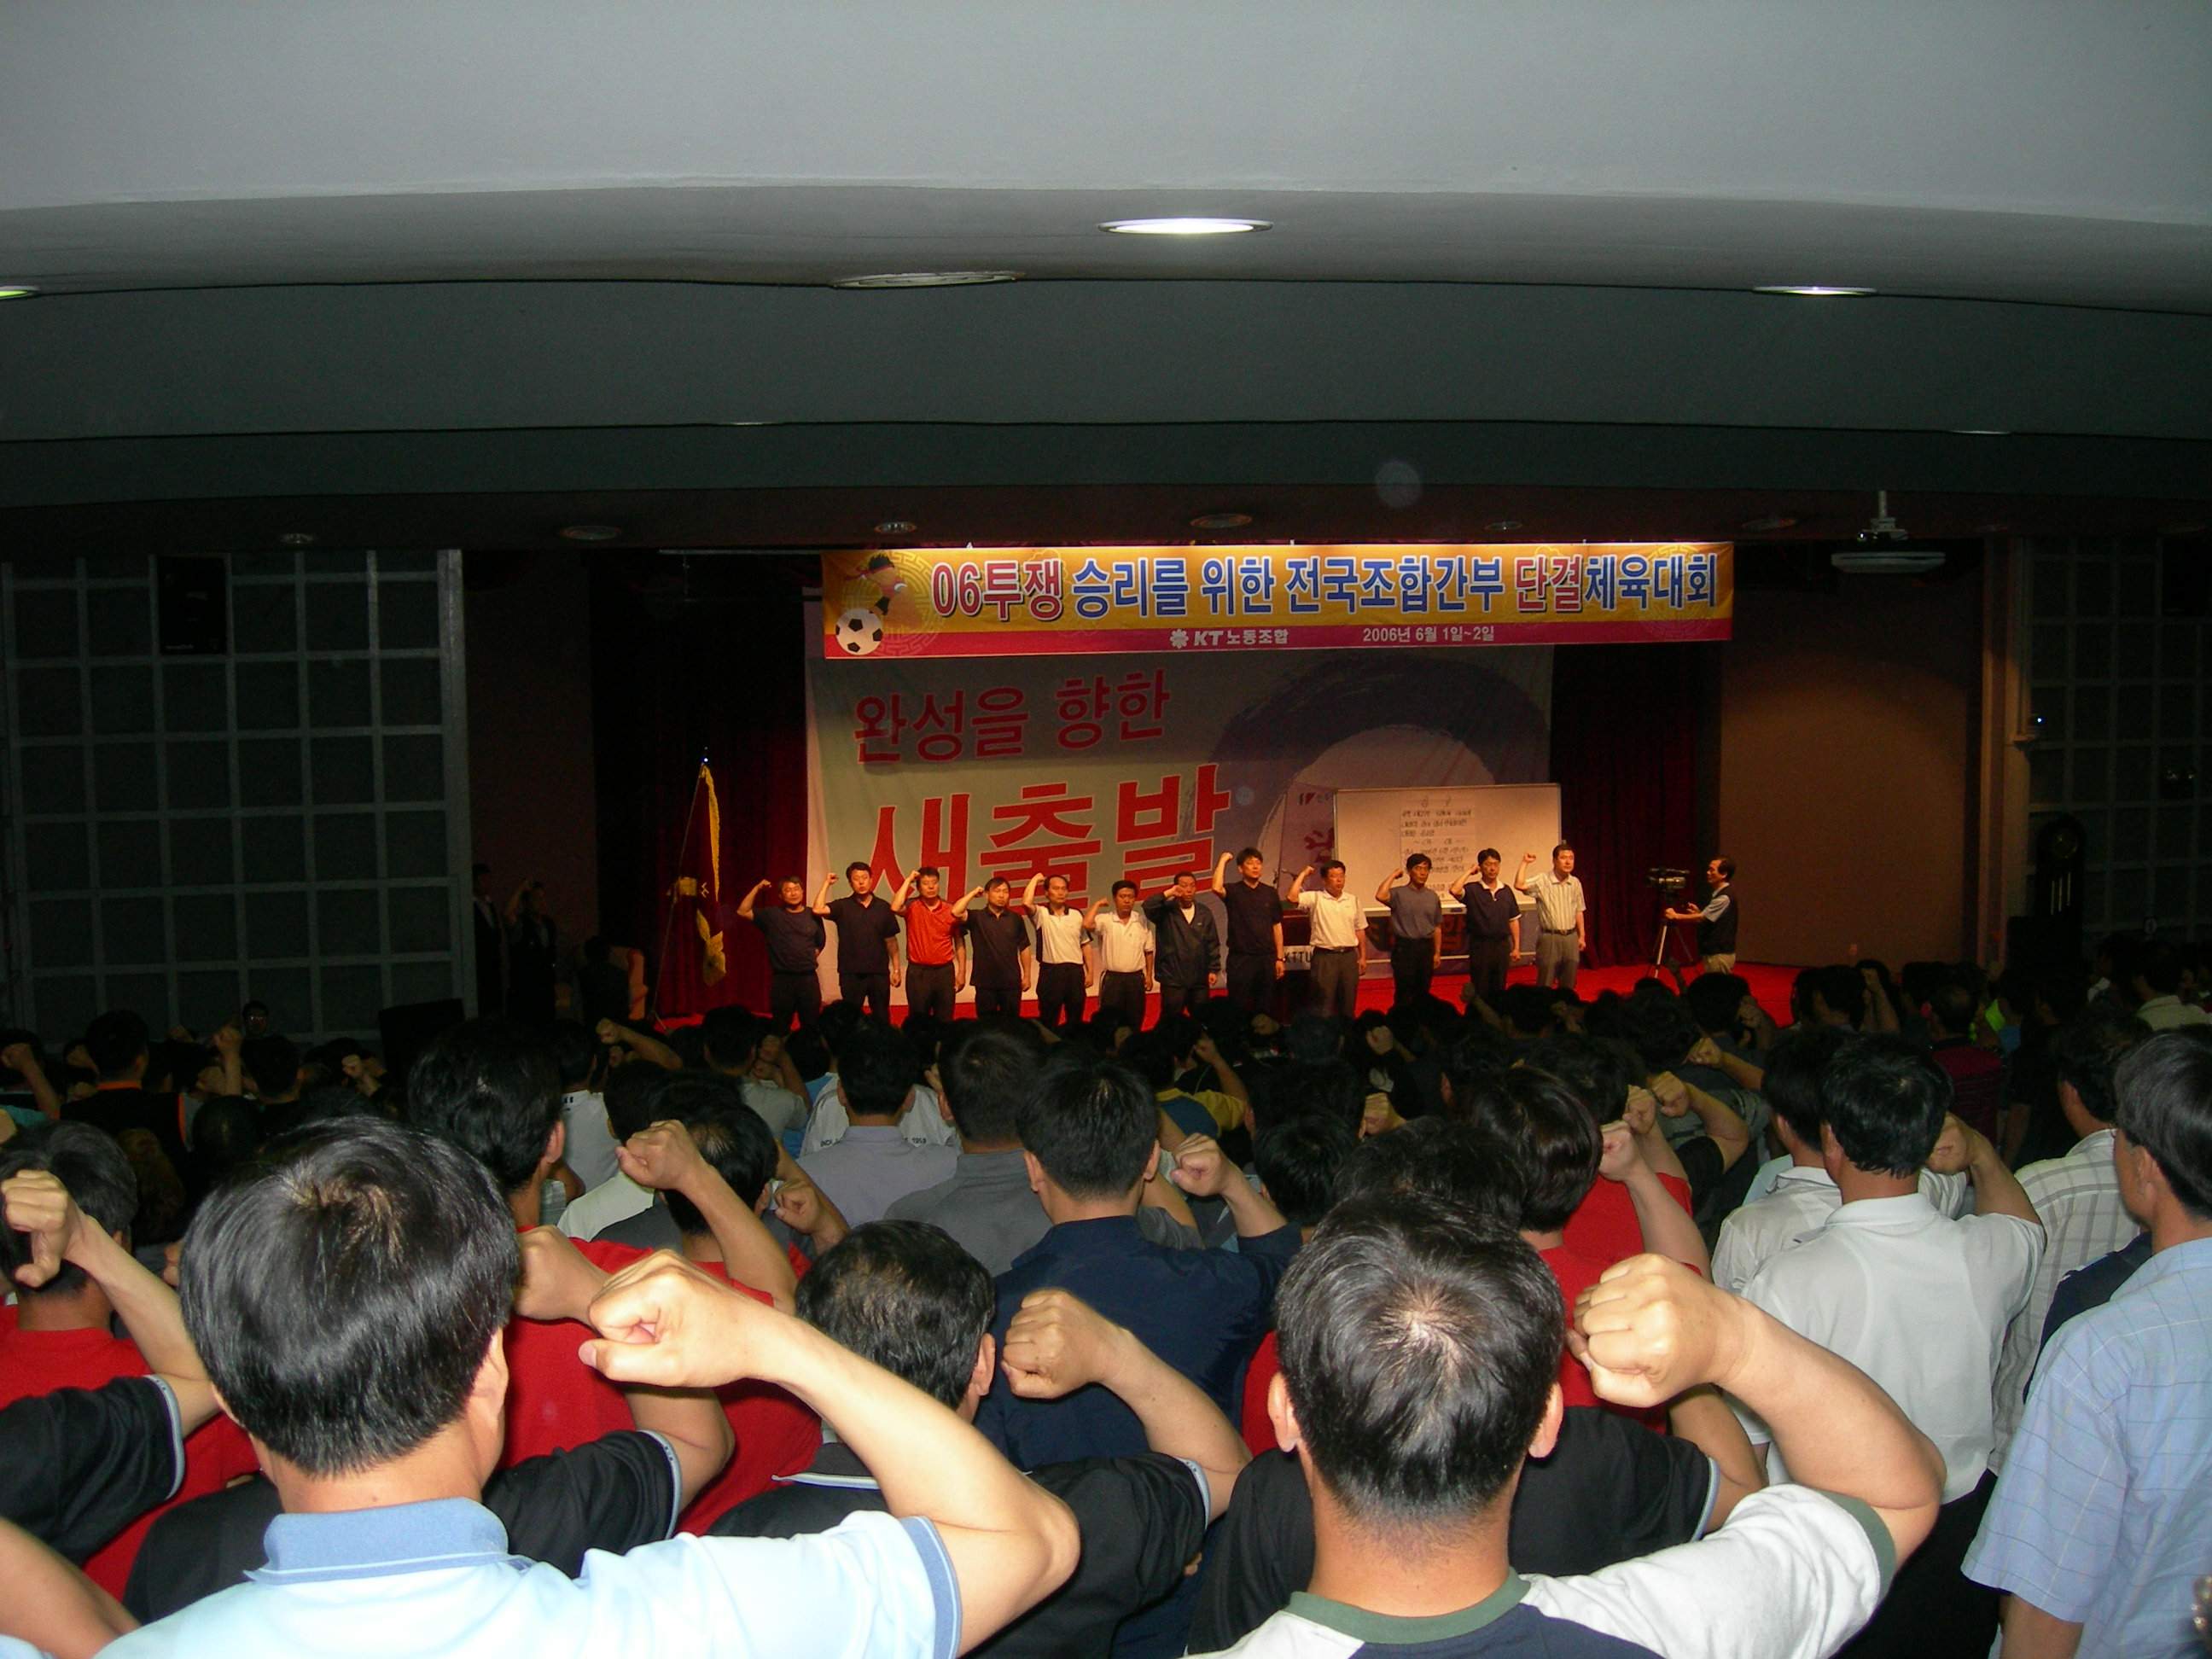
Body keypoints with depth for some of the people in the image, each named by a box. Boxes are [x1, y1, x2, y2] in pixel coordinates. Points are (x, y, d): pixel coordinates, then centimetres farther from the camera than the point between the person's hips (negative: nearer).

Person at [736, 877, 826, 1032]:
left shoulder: (813, 915, 5)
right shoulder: (772, 915, 2)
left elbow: (820, 944, 16)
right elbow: (743, 911, -2)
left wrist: (809, 959, 5)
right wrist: (757, 889, -8)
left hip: (808, 978, 1)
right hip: (782, 979, -1)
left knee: (812, 1026, 3)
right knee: (780, 1028, 7)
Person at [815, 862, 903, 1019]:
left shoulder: (883, 907, 3)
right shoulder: (843, 906, 1)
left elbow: (891, 941, 7)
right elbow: (818, 909, -16)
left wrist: (896, 969, 4)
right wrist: (826, 884, -7)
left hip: (879, 973, 1)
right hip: (851, 973, -1)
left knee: (882, 1018, 8)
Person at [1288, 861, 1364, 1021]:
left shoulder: (1352, 900, 11)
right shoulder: (1315, 898, -1)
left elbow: (1360, 930, 15)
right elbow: (1292, 897, -18)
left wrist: (1363, 956, 10)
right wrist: (1303, 874, -9)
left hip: (1349, 955, 4)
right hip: (1325, 956, -4)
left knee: (1349, 1003, 10)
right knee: (1324, 1005, -2)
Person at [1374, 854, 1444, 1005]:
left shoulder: (1433, 897, 10)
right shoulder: (1399, 894, -3)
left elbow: (1437, 928, 13)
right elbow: (1380, 896, -25)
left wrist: (1437, 953, 8)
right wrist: (1393, 876, -13)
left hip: (1426, 948, 4)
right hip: (1404, 947, -4)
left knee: (1423, 992, 10)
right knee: (1403, 994, -3)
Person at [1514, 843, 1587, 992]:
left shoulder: (1575, 883, 5)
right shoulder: (1542, 881, -9)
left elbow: (1579, 912, 12)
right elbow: (1519, 885, -25)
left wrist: (1582, 936, 12)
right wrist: (1525, 863, -21)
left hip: (1571, 937, 4)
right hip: (1549, 938, -4)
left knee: (1568, 986, 11)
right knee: (1545, 986, 1)